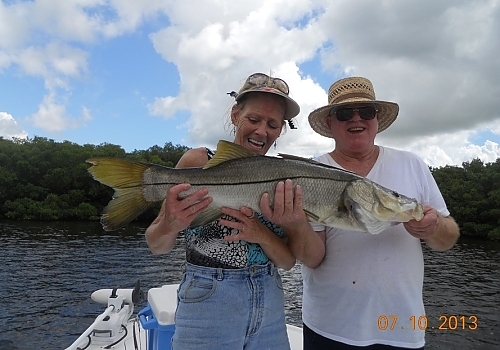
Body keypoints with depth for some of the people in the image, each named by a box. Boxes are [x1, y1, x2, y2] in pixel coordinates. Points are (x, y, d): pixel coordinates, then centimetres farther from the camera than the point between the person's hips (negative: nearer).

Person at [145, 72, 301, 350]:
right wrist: (169, 226, -28)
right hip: (206, 301, -3)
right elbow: (157, 247, -7)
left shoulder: (281, 177, -2)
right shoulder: (199, 162, -9)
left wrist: (261, 235, -21)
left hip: (270, 305, 3)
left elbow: (288, 261, -2)